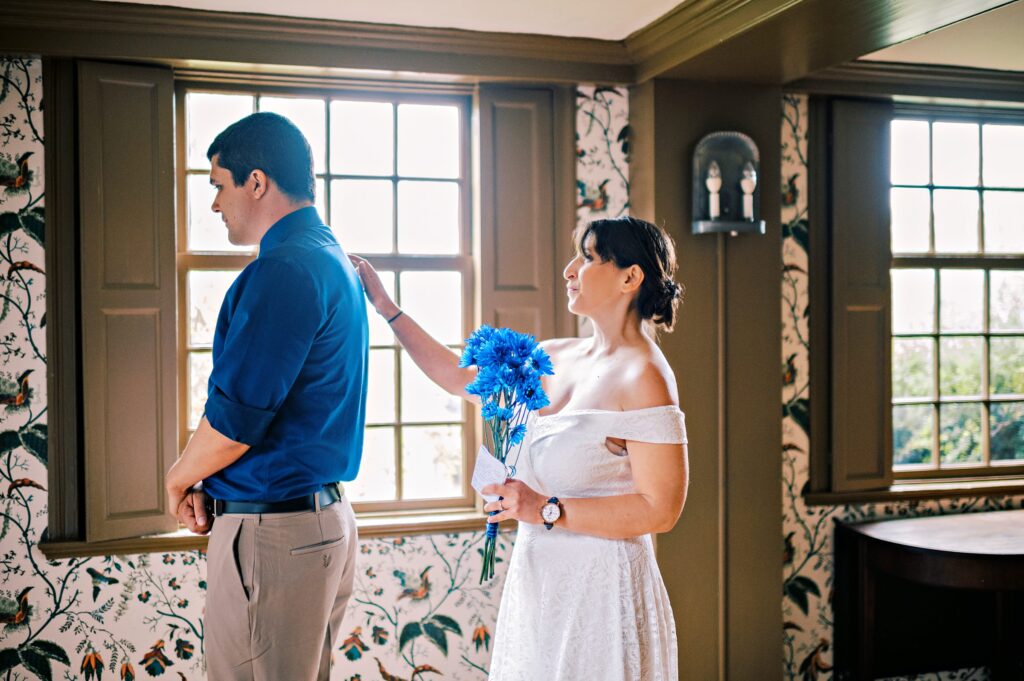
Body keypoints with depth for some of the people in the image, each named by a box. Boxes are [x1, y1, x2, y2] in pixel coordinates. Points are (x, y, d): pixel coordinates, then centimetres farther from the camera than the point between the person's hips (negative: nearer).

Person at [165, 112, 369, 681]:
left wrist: (179, 479, -1)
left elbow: (234, 419, -21)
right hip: (325, 516, 10)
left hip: (270, 529, -10)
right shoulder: (336, 262, 15)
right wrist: (207, 479, 10)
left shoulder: (282, 270, -18)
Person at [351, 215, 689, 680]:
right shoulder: (558, 358, 7)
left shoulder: (644, 376, -16)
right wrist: (386, 307, 14)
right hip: (539, 583, 7)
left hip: (599, 585, -7)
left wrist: (547, 510, -19)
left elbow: (661, 509, -19)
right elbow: (461, 378, 15)